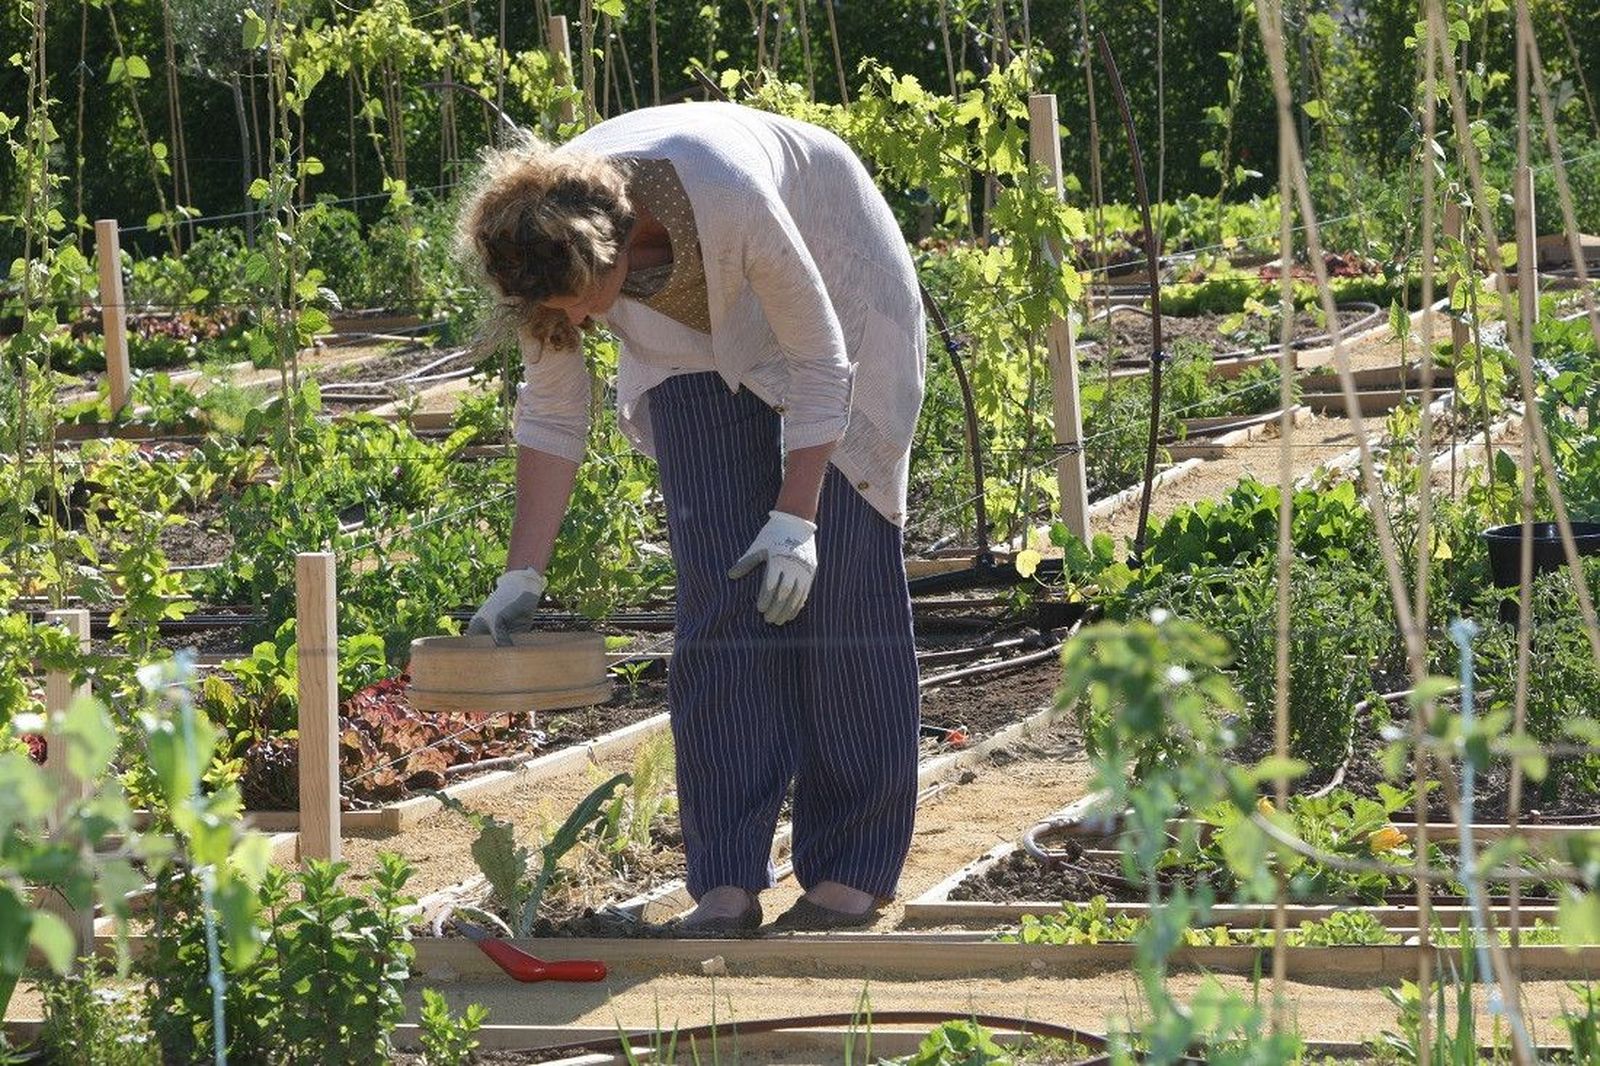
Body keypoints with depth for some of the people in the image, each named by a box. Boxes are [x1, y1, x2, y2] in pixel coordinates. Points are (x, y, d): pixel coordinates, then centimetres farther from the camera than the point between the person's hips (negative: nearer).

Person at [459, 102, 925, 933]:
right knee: (717, 591, -7)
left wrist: (795, 520, -26)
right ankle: (728, 880, -7)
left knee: (834, 580, -8)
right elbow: (550, 413, -10)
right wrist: (522, 576, -11)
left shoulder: (727, 201, -40)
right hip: (698, 342, 4)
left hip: (833, 298, -4)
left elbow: (821, 363, -26)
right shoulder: (547, 243, -25)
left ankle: (852, 871, -2)